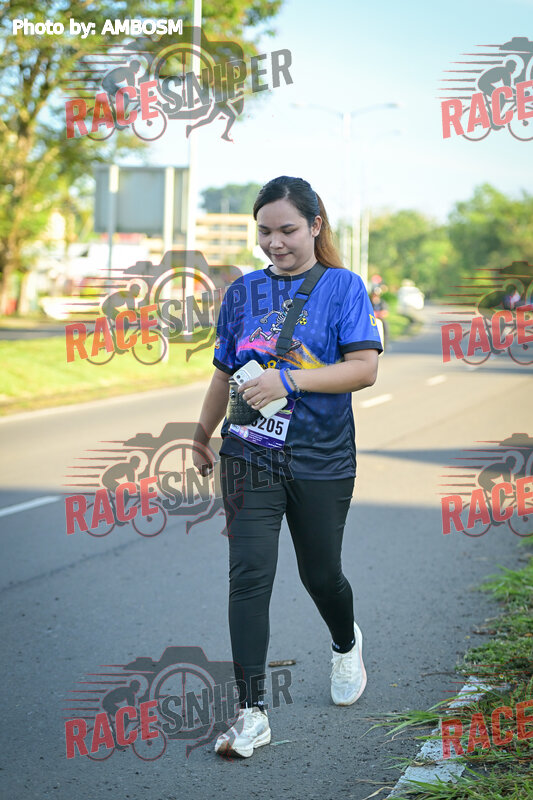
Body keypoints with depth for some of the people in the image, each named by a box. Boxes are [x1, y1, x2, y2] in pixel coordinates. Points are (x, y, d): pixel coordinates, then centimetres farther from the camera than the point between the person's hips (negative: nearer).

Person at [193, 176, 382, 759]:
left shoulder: (343, 287, -2)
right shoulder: (242, 292, 8)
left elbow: (364, 368, -13)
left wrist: (289, 380, -22)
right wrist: (201, 438, 24)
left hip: (322, 460, -2)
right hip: (251, 455, 2)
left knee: (320, 573, 13)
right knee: (250, 575, -9)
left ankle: (346, 644, 48)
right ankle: (252, 713, -6)